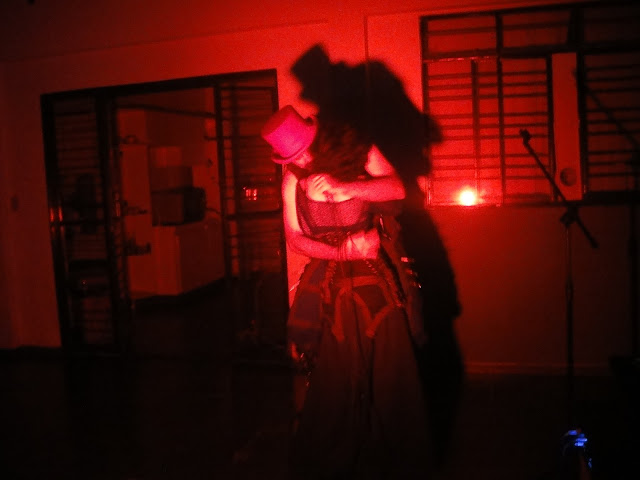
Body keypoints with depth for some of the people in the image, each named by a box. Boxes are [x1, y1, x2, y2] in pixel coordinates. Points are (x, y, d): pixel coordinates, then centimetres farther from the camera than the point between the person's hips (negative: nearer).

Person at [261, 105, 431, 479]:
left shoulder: (357, 151, -1)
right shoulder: (293, 178, 1)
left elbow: (397, 188, -12)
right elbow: (294, 237, 0)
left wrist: (341, 187, -25)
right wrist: (342, 253, -12)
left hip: (374, 272, 0)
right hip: (330, 282, 0)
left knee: (387, 367, 1)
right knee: (335, 377, 0)